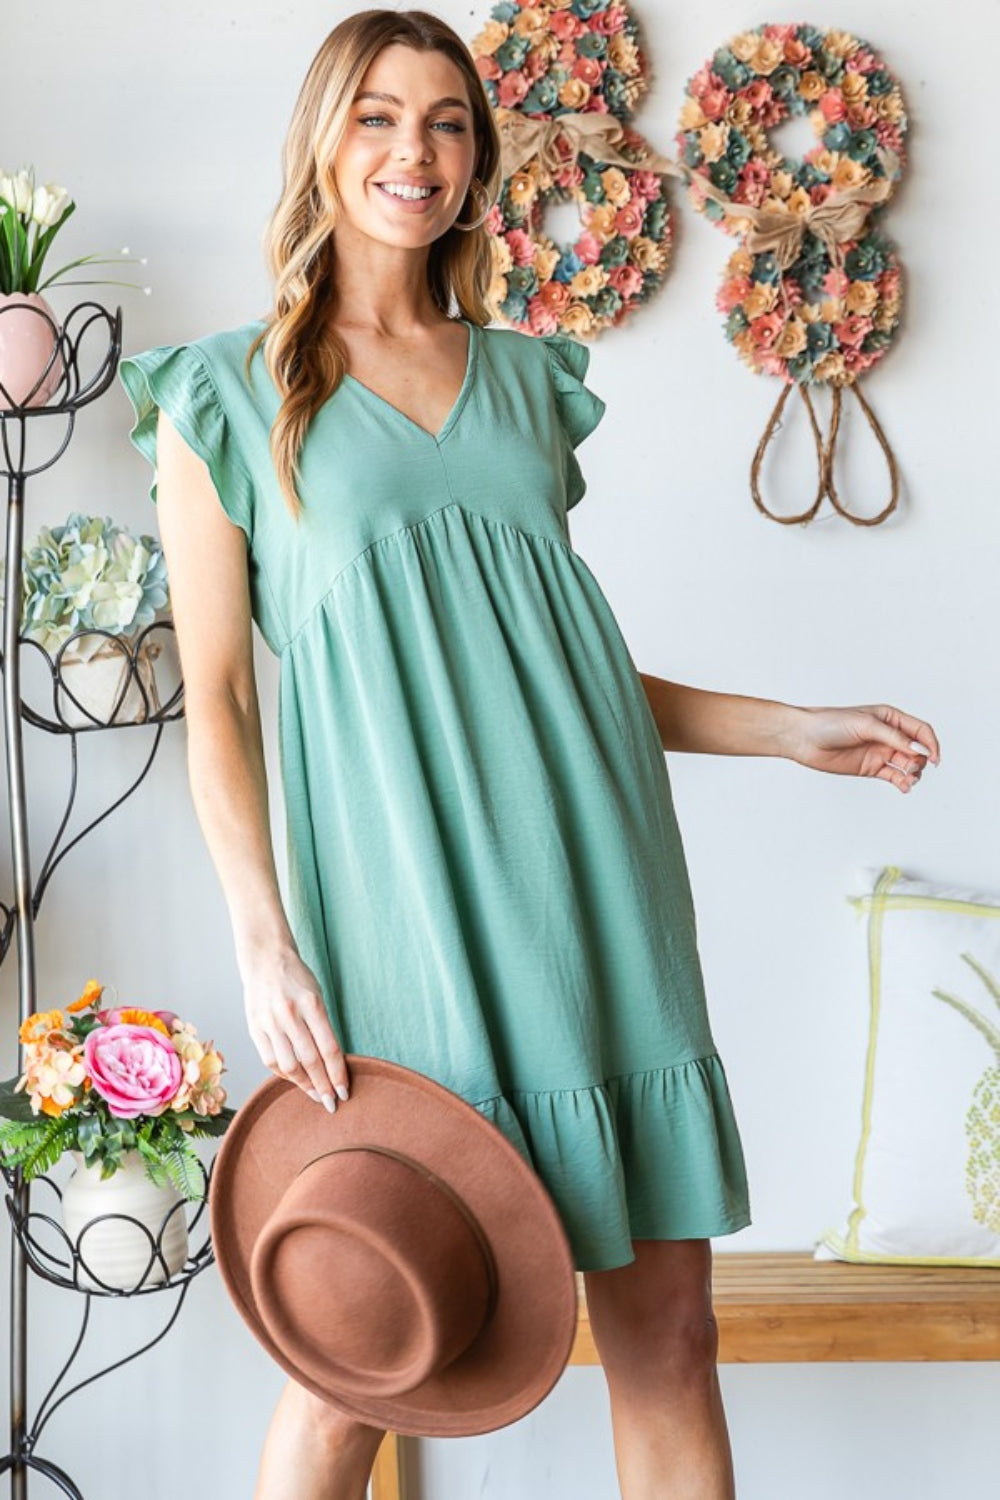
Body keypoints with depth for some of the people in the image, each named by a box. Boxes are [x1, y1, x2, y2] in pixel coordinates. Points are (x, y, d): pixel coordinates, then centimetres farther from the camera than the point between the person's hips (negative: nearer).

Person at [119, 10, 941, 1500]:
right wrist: (264, 944, -11)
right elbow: (216, 696, -1)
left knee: (669, 1325, 4)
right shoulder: (228, 396, 5)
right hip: (406, 889, -4)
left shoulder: (526, 378, 17)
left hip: (593, 870, 4)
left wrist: (794, 729, 16)